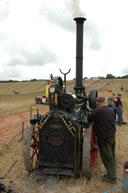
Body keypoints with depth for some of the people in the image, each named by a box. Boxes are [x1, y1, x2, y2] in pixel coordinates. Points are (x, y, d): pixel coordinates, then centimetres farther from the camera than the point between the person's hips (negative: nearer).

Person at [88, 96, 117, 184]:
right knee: (112, 156, 18)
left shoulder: (98, 111, -18)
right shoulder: (111, 110, 6)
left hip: (104, 138, -8)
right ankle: (112, 174, 31)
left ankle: (112, 177, 16)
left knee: (107, 158, 5)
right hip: (112, 136, 8)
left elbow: (89, 120, -9)